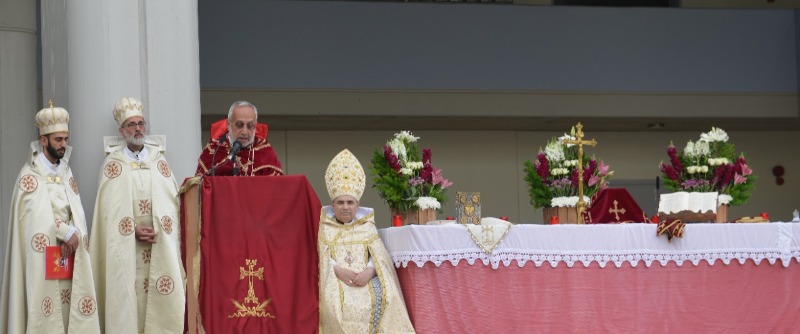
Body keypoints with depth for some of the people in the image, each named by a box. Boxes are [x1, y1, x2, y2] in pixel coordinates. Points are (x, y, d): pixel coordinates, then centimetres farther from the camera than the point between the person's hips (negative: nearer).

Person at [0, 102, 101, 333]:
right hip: (43, 260, -5)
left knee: (69, 312, 1)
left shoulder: (66, 172, 13)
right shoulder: (30, 175, -6)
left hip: (67, 258, 6)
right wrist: (69, 233, -14)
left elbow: (76, 211, 3)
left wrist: (73, 236, -15)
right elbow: (40, 214, -15)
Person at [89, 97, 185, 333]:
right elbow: (110, 207, -1)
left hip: (159, 246, 2)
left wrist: (157, 230, -8)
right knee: (129, 298, -8)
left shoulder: (159, 161, 12)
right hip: (126, 248, -2)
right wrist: (134, 230, -12)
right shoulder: (113, 163, 5)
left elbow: (172, 200, 7)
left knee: (163, 300, -6)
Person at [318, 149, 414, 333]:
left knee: (383, 297, -28)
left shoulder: (367, 225, 17)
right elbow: (319, 257, -1)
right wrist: (338, 270, -19)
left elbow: (379, 256, 5)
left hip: (365, 278, 2)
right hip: (333, 279, -2)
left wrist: (368, 272, -17)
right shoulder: (323, 226, 12)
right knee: (335, 302, -35)